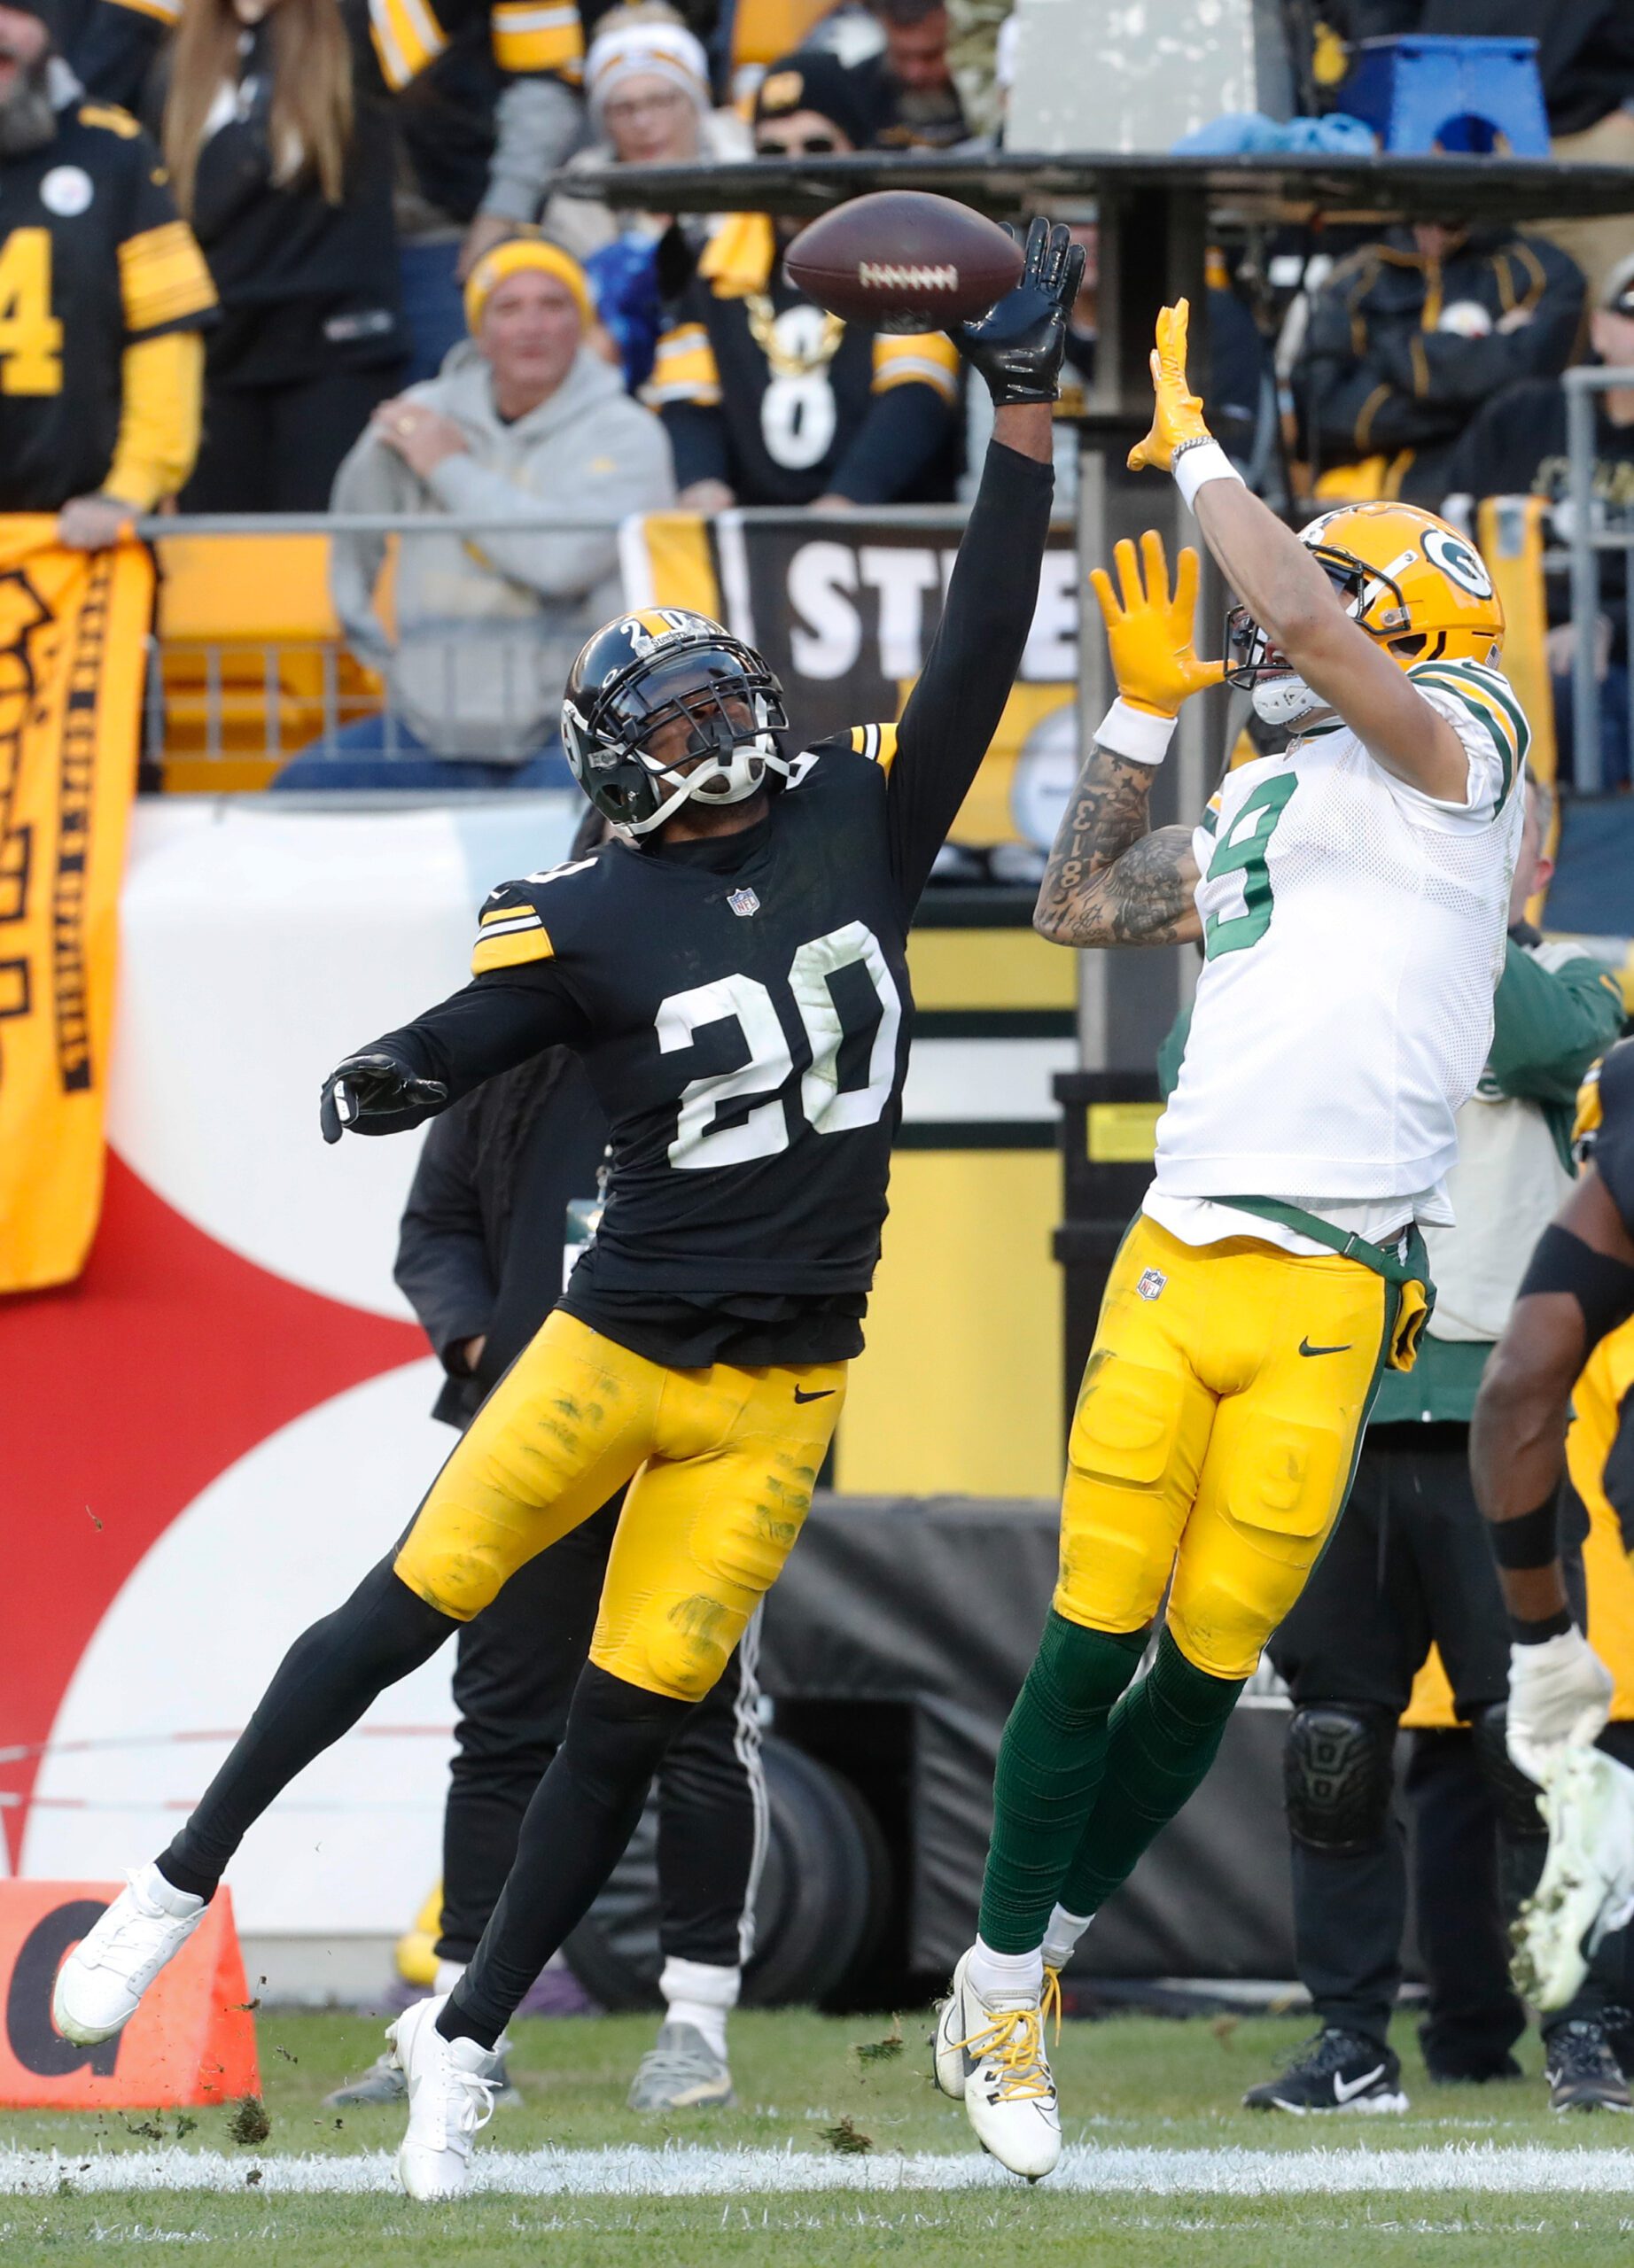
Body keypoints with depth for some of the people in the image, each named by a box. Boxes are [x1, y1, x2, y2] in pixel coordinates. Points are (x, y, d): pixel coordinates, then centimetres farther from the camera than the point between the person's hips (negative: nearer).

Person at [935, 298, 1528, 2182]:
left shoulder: (1455, 751, -1)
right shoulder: (1253, 807, 19)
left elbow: (1306, 614, -17)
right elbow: (1078, 912, 26)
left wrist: (1199, 451, -3)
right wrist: (1140, 714, 16)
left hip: (1331, 1293, -5)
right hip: (1178, 1255, 5)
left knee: (1210, 1667, 0)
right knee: (1095, 1636, -2)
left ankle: (1042, 1949, 18)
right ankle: (1001, 1991, 5)